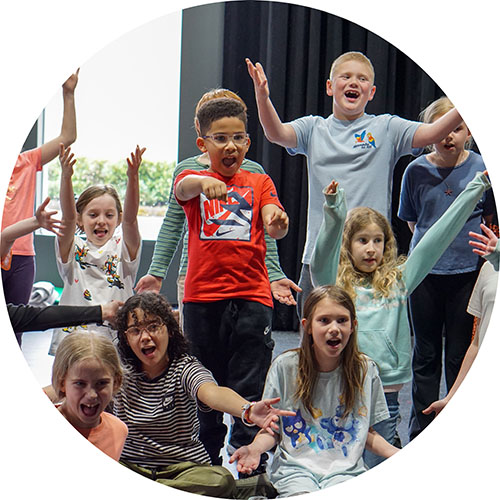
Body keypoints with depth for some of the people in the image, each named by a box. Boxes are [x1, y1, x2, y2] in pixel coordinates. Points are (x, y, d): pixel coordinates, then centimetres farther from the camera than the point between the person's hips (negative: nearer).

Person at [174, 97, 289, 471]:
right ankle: (207, 465, 23)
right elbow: (184, 189, -18)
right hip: (202, 298, 0)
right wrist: (205, 183, -41)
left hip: (251, 298, 0)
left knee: (249, 392, -2)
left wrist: (278, 222, -30)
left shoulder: (259, 183, 11)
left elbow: (273, 226, -5)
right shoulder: (193, 180, 8)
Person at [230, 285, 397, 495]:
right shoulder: (285, 367, -1)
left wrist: (396, 454, -4)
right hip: (295, 466, -1)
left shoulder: (366, 371, 4)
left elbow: (367, 433, 13)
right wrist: (255, 448, -16)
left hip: (345, 469, 1)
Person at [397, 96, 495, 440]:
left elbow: (491, 220, 8)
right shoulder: (417, 170, 0)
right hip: (425, 271, 1)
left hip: (467, 272, -1)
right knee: (425, 354, 10)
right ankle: (421, 431, 20)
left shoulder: (482, 169, -3)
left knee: (460, 355, 5)